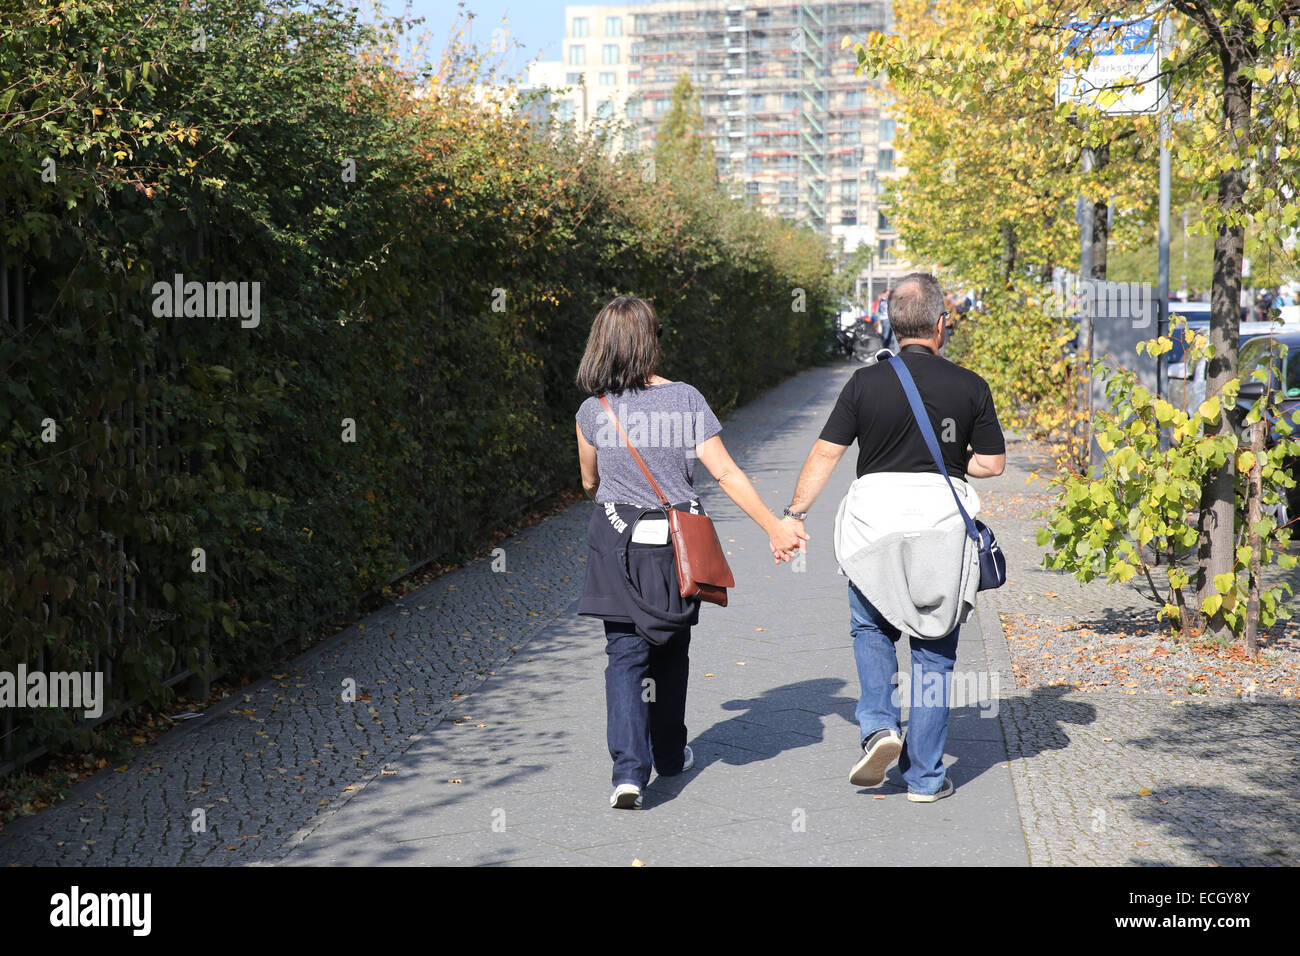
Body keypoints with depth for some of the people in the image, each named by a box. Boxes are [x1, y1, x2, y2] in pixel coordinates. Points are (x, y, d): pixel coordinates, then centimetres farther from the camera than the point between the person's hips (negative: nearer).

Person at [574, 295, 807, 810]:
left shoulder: (593, 411, -4)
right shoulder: (686, 399, -5)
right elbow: (725, 472, -9)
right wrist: (774, 526, -4)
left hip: (616, 540, -1)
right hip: (678, 540, 1)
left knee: (625, 653, 0)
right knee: (671, 648, 18)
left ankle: (629, 769, -14)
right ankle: (670, 753, 33)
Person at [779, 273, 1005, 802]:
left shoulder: (865, 383, -3)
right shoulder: (970, 386, -2)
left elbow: (825, 453, -2)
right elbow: (992, 463, 4)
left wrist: (793, 514, 6)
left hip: (876, 515, 0)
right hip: (944, 519, 0)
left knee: (870, 628, 22)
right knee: (934, 650, 9)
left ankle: (879, 725, 1)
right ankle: (924, 776, 12)